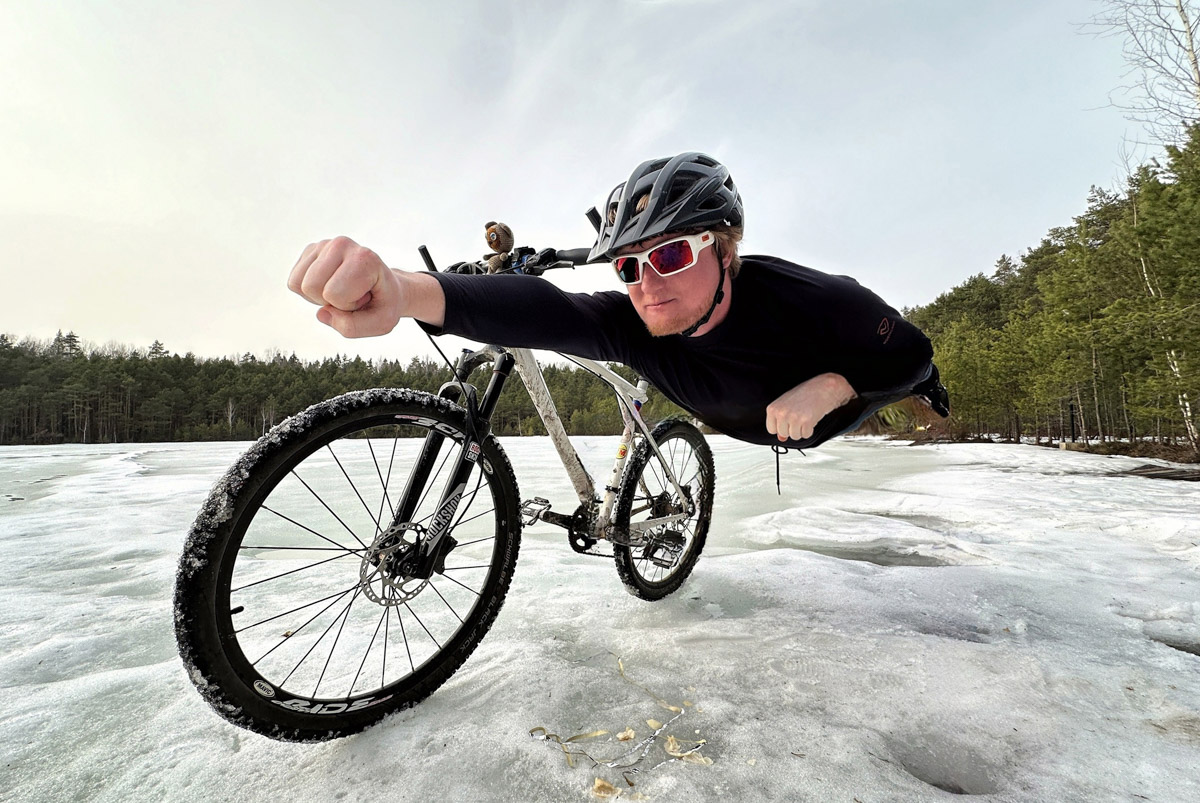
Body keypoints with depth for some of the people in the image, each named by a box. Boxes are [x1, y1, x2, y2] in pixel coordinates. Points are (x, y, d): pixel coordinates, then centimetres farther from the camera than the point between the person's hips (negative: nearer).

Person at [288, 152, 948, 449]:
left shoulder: (801, 297, -44)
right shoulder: (633, 326, -40)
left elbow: (905, 349, -27)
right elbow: (538, 310, -59)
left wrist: (828, 387, -48)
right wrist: (401, 290, -76)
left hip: (832, 404, -1)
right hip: (756, 427, 1)